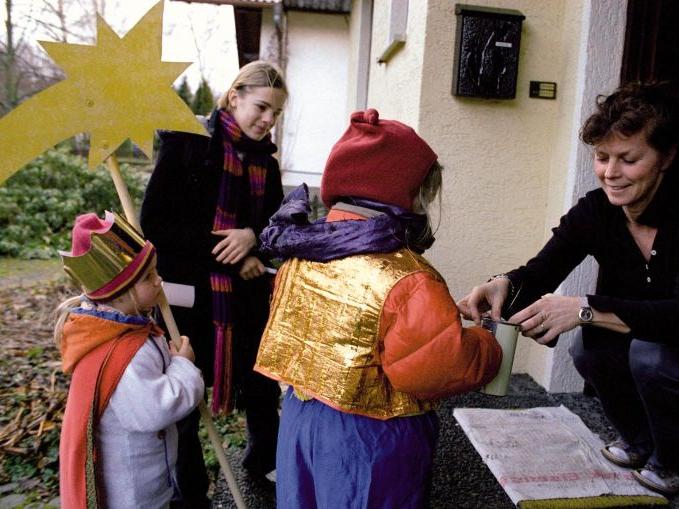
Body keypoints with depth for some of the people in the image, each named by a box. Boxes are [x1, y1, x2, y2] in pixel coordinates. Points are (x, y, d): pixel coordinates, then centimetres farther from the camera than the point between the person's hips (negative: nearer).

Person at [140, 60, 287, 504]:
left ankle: (264, 462, 43)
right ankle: (189, 492, 33)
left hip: (248, 298, 5)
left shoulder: (265, 162, 9)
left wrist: (253, 238, -12)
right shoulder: (188, 143, -8)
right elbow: (155, 222, -13)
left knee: (262, 389, 15)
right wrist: (227, 250, -17)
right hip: (190, 296, -5)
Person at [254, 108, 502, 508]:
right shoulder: (408, 282, -28)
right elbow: (453, 366, -26)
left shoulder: (301, 254, -5)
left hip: (302, 417, 7)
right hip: (372, 442, -6)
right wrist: (486, 345, -4)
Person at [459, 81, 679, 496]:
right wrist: (504, 285, -37)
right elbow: (538, 276, -15)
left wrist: (585, 309, -47)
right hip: (638, 339, 5)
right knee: (589, 346, -21)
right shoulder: (595, 211, -13)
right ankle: (638, 441, 9)